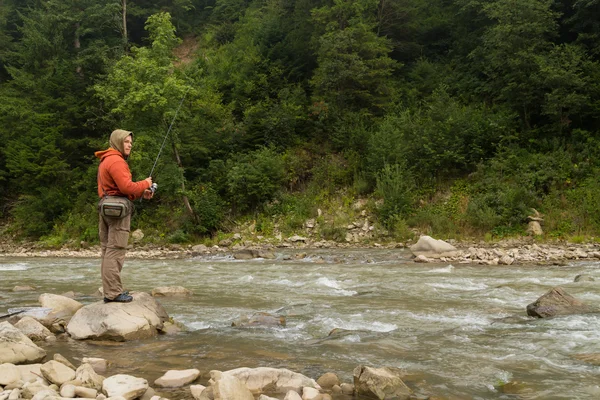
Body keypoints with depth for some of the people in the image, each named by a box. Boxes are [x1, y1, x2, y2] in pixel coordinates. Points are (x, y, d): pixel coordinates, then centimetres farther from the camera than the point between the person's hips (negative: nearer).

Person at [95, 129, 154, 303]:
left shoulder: (105, 161, 23)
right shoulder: (116, 160, -11)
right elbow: (126, 186, -19)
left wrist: (141, 193, 14)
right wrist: (145, 184, -3)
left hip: (106, 207, 11)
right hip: (118, 208, -11)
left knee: (108, 251, 10)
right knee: (116, 251, -10)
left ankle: (110, 290, 15)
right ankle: (113, 292, -10)